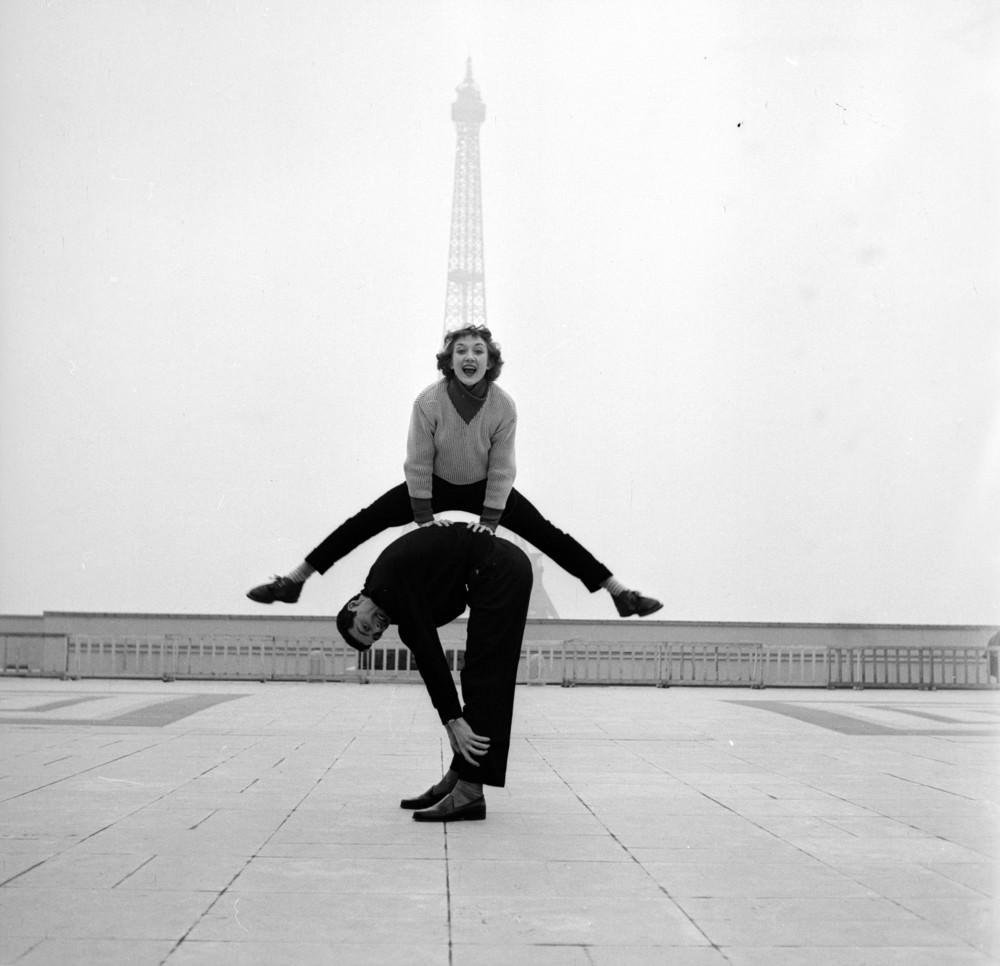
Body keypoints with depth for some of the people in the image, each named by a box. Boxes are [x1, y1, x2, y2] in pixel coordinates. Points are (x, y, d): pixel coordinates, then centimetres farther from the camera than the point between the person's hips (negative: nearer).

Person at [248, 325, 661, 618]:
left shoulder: (504, 407, -25)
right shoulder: (428, 402, -27)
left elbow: (501, 472, -17)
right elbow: (418, 465, -18)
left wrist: (488, 525, -18)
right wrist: (425, 523, -16)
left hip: (485, 488, 0)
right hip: (436, 485, 0)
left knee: (546, 534, -8)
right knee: (365, 522, -8)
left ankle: (620, 593, -5)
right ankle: (293, 581, -2)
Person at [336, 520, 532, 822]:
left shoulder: (388, 584, -12)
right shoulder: (398, 606, 15)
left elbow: (428, 652, -16)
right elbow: (427, 657, 13)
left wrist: (453, 720, -15)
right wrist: (452, 722, 9)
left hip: (502, 571, -10)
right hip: (503, 572, 10)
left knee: (484, 680, -9)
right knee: (479, 677, 12)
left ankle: (469, 793, -7)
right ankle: (456, 781, 18)